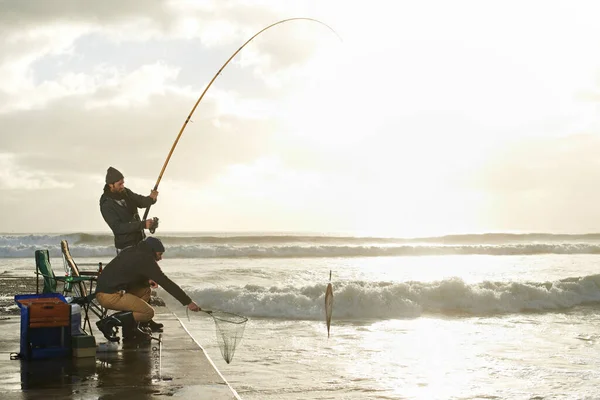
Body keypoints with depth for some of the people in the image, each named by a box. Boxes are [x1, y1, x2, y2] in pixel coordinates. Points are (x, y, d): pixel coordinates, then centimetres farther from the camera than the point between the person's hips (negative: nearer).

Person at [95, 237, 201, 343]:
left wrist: (148, 280, 14)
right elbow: (165, 282, -8)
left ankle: (131, 330, 12)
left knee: (145, 291, 20)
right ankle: (110, 322, -11)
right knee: (149, 312, -7)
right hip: (110, 296, -9)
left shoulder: (131, 252, 19)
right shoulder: (145, 259, -7)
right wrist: (188, 302, -5)